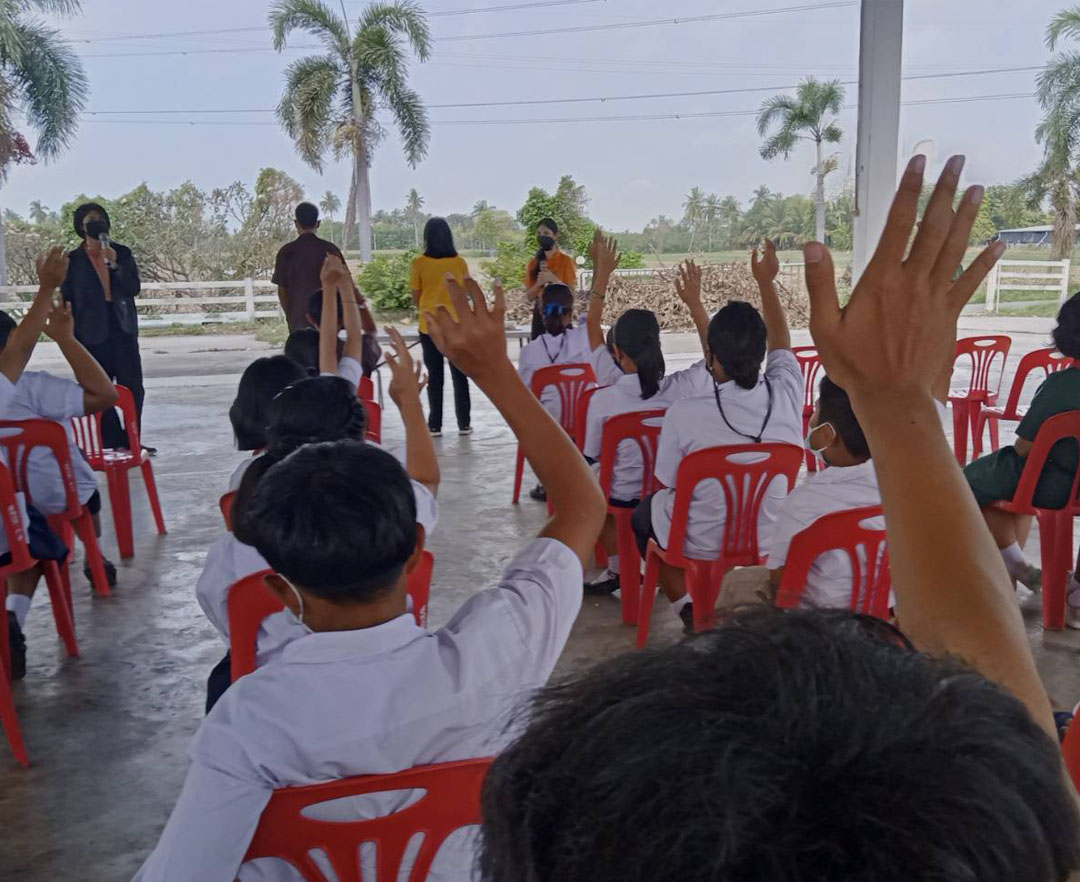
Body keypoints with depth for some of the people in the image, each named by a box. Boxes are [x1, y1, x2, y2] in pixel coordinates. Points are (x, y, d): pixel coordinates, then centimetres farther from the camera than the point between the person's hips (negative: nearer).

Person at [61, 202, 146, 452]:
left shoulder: (122, 253, 7)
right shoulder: (73, 261, 2)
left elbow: (135, 288, -1)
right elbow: (66, 300, 3)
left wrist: (114, 264, -14)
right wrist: (72, 337, -2)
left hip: (123, 330, 1)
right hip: (94, 334, -1)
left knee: (133, 389, -2)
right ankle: (112, 443, 9)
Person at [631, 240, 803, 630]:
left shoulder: (684, 414, -28)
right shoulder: (786, 396, -18)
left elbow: (667, 481, -10)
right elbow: (781, 342, 5)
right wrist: (766, 282, 15)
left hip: (701, 544, -4)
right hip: (770, 540, 4)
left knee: (644, 513, 27)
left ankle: (687, 608, 22)